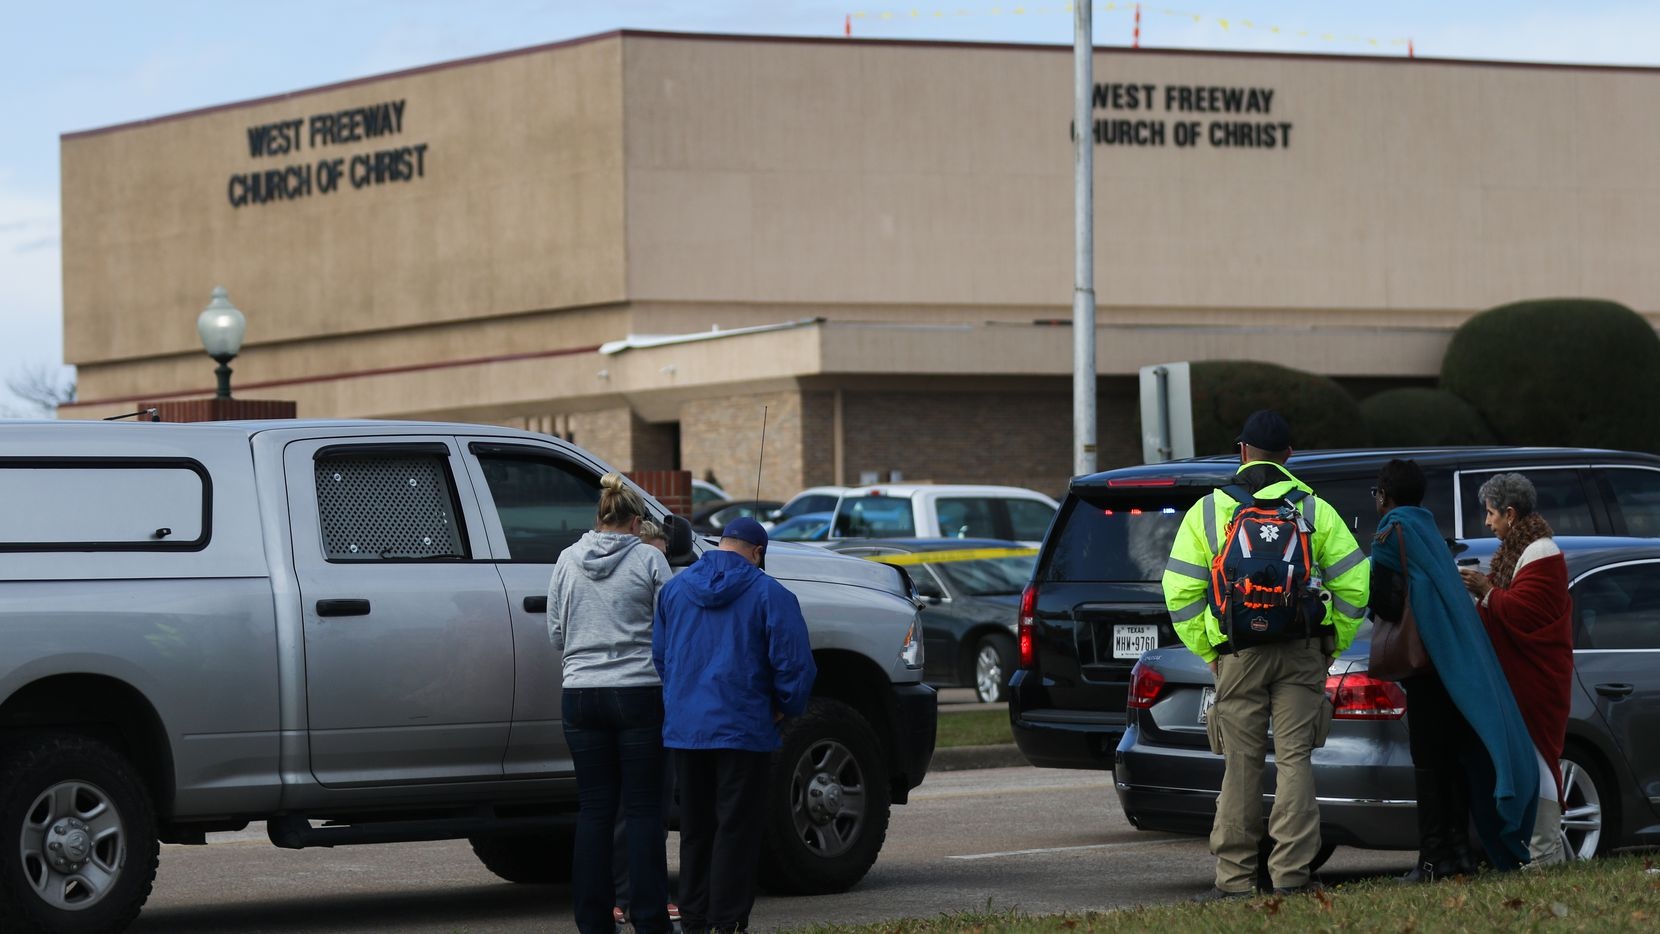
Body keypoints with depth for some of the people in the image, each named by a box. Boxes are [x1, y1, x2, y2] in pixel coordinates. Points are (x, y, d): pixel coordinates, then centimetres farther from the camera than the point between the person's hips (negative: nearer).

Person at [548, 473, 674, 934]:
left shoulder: (568, 560, 6)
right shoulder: (649, 559, -4)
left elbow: (556, 633, 11)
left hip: (581, 695, 3)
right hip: (639, 693, -3)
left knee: (594, 809, 7)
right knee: (643, 809, 1)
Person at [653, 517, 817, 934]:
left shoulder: (675, 588, 9)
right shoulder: (768, 593, -6)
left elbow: (659, 655, 16)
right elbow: (794, 662, -9)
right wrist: (787, 707, 7)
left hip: (684, 728, 5)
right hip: (744, 728, -5)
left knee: (695, 830, 13)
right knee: (736, 830, -1)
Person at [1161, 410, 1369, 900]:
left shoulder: (1207, 511, 4)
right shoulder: (1313, 509, 5)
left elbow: (1180, 592, 1)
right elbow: (1354, 583, 1)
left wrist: (1208, 652, 8)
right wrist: (1332, 644, 9)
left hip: (1238, 656, 0)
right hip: (1303, 653, 0)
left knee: (1241, 765, 4)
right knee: (1294, 759, 1)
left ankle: (1235, 876, 7)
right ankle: (1291, 872, -3)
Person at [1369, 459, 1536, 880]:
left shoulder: (1392, 533, -8)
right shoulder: (1428, 530, 16)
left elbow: (1384, 597, -15)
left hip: (1424, 662, -8)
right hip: (1459, 661, 8)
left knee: (1428, 760, -7)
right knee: (1455, 756, 10)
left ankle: (1434, 859, -9)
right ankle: (1459, 850, 11)